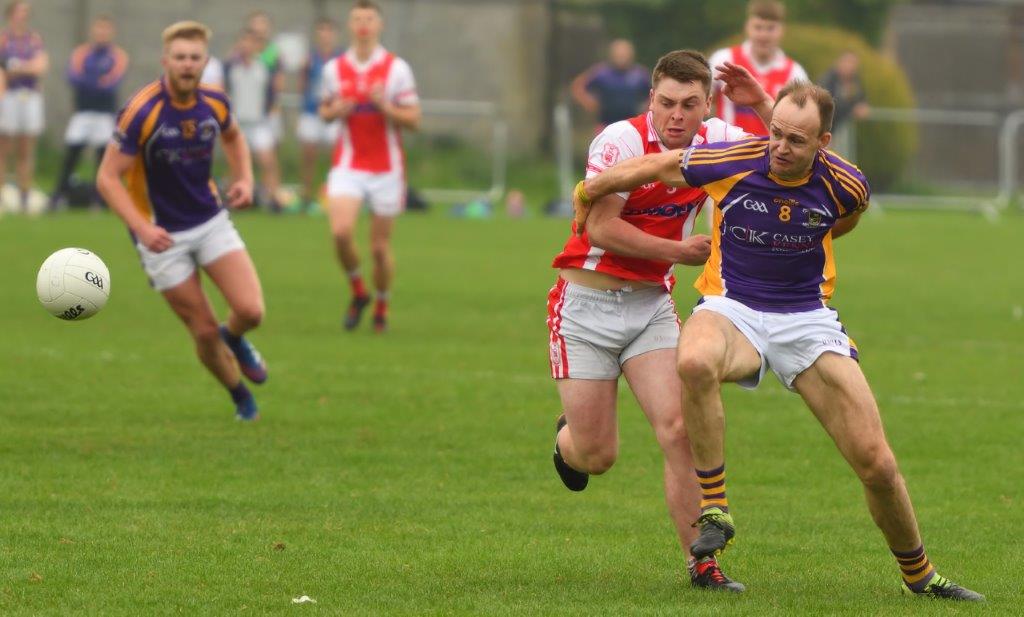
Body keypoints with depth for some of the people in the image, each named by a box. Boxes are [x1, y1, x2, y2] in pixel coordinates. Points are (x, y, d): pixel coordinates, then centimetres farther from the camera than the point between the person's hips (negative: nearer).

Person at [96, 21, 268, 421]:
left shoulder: (214, 103, -7)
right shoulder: (141, 111, -22)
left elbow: (232, 136, 18)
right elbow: (108, 178, -19)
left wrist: (244, 180, 1)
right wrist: (142, 227, -31)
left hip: (211, 220, 4)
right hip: (162, 234, -4)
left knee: (251, 311, -12)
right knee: (205, 332, -1)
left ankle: (235, 339, 25)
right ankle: (241, 398, 27)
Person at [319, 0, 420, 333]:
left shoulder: (396, 68, -3)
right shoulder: (334, 69, 4)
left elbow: (413, 119, -4)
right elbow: (324, 111, 17)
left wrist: (385, 107, -22)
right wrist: (335, 111, -7)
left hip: (386, 168, -1)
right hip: (347, 165, 1)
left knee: (380, 246, 2)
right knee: (341, 231, -20)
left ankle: (381, 308, 25)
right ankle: (357, 292, 6)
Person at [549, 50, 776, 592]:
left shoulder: (714, 140, -1)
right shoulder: (622, 141, -18)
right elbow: (602, 227, -21)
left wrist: (763, 104, -10)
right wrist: (680, 250, -14)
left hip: (653, 304, 4)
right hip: (587, 303, -4)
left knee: (679, 429, -13)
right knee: (596, 456, -1)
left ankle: (701, 562, -7)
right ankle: (567, 438, 37)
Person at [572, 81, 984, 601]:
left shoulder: (846, 186, -12)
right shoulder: (729, 162, -16)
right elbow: (652, 166, 3)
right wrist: (587, 192, 16)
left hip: (807, 318, 1)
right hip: (731, 309, -1)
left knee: (877, 464, -6)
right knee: (695, 362, -41)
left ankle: (918, 574, 21)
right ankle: (714, 509, -26)